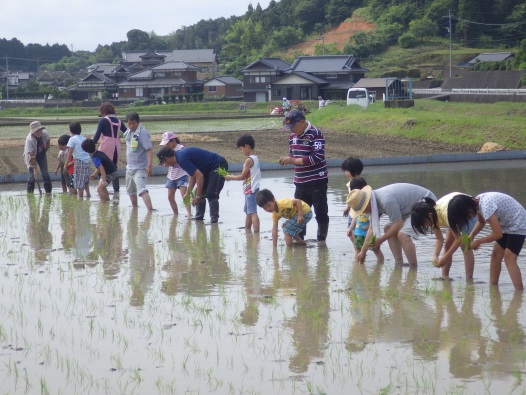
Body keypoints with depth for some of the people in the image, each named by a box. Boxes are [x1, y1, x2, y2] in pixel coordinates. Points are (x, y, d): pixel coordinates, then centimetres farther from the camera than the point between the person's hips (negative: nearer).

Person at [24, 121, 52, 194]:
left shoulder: (45, 133, -24)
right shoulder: (29, 140, -37)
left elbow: (48, 143, 2)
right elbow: (31, 156, -36)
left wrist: (44, 151, 4)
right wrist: (35, 169, -37)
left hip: (41, 154, 4)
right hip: (31, 155, -4)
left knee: (45, 174, 2)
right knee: (32, 176, -11)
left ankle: (48, 192, 9)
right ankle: (30, 193, -1)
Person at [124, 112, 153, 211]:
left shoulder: (142, 133, -17)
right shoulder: (128, 132, 7)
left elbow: (149, 150, -22)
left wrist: (149, 165, -31)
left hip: (140, 168, -9)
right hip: (130, 167, 9)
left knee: (142, 190, -25)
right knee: (130, 190, 23)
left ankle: (150, 209, -35)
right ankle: (134, 206, 43)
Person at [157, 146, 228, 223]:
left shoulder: (182, 159, -23)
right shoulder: (180, 155, 8)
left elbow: (199, 176, -26)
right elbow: (193, 175, 15)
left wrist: (198, 196, -19)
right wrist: (188, 193, 12)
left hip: (219, 167, -11)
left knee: (211, 195, -17)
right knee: (200, 194, 12)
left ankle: (214, 219, -14)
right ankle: (199, 217, 17)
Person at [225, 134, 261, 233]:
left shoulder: (249, 160, -15)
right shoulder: (255, 158, 12)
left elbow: (242, 176, -13)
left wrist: (231, 177, 1)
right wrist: (233, 177, 17)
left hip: (250, 190, -10)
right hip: (250, 190, 10)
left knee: (252, 212, -14)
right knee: (248, 213, 19)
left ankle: (256, 233, -19)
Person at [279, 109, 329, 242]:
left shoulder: (315, 134, -15)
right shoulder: (293, 136, 9)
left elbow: (317, 157, -23)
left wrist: (293, 160, -21)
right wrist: (286, 160, -3)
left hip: (317, 181, -7)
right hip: (300, 182, 7)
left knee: (321, 213, 2)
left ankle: (321, 239, 11)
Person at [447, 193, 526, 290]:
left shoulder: (486, 205, -31)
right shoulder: (477, 202, -4)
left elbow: (498, 234, -28)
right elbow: (481, 222, 16)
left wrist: (478, 241, -16)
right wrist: (471, 236, -1)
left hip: (518, 225, -10)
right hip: (506, 225, 10)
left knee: (509, 259, -17)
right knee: (496, 256, 9)